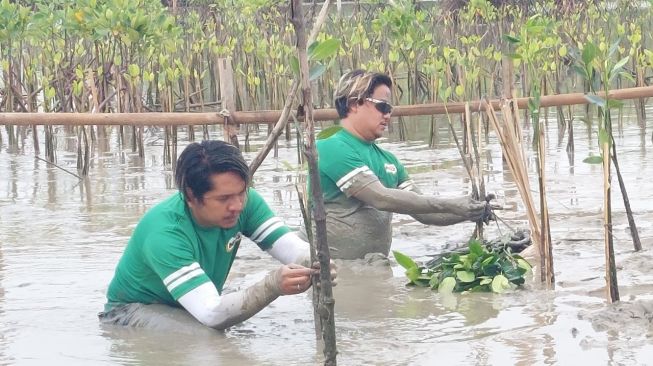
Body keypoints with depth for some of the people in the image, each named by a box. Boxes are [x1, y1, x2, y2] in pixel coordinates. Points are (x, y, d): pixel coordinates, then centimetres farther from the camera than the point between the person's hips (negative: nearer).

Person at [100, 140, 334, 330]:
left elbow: (294, 248, -24)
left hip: (196, 304, 7)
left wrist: (318, 264, -49)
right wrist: (273, 286, -57)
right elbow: (212, 314, -43)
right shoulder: (164, 233, -36)